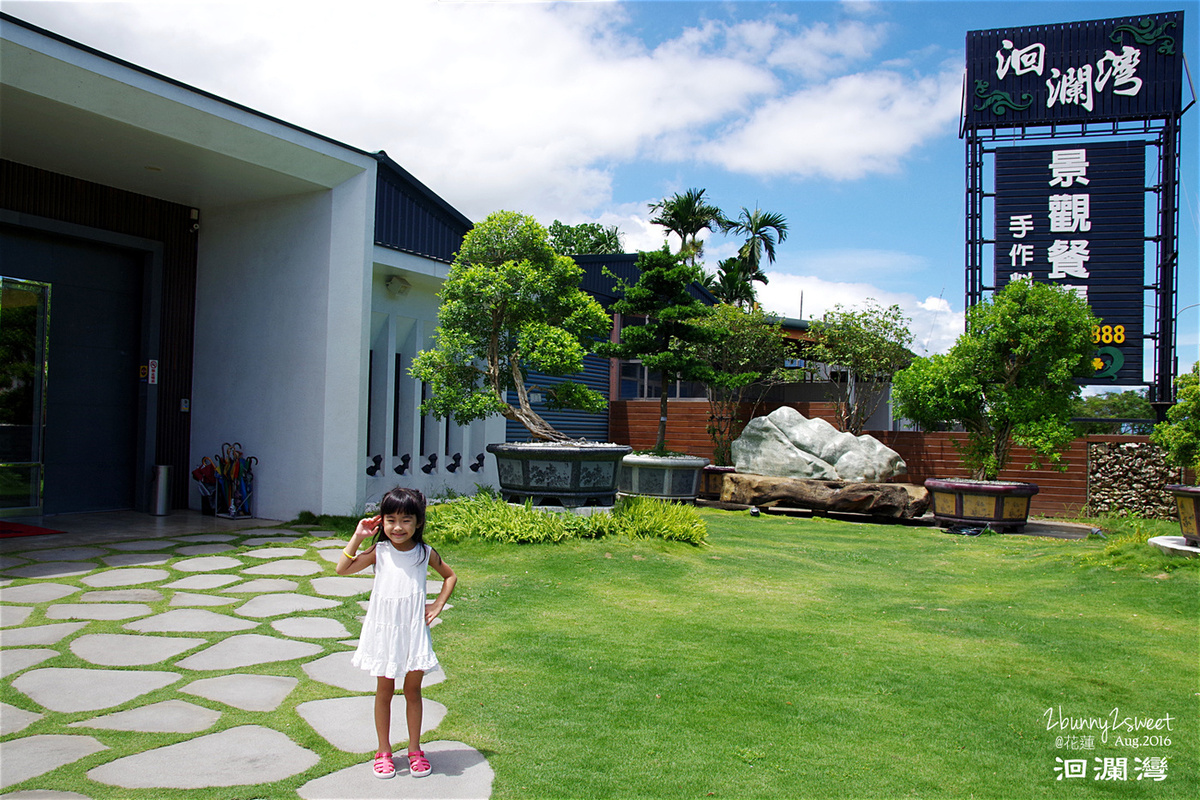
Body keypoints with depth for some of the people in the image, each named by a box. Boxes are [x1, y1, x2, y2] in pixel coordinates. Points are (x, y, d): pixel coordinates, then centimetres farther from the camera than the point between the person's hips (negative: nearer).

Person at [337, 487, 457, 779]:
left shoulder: (425, 553, -3)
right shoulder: (379, 552, -5)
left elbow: (450, 576, 12)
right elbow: (343, 568, -7)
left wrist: (437, 605, 1)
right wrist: (358, 537, -12)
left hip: (414, 631, 0)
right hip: (384, 629, 0)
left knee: (413, 691, 10)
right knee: (384, 691, 10)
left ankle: (414, 749, 25)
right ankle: (384, 751, 25)